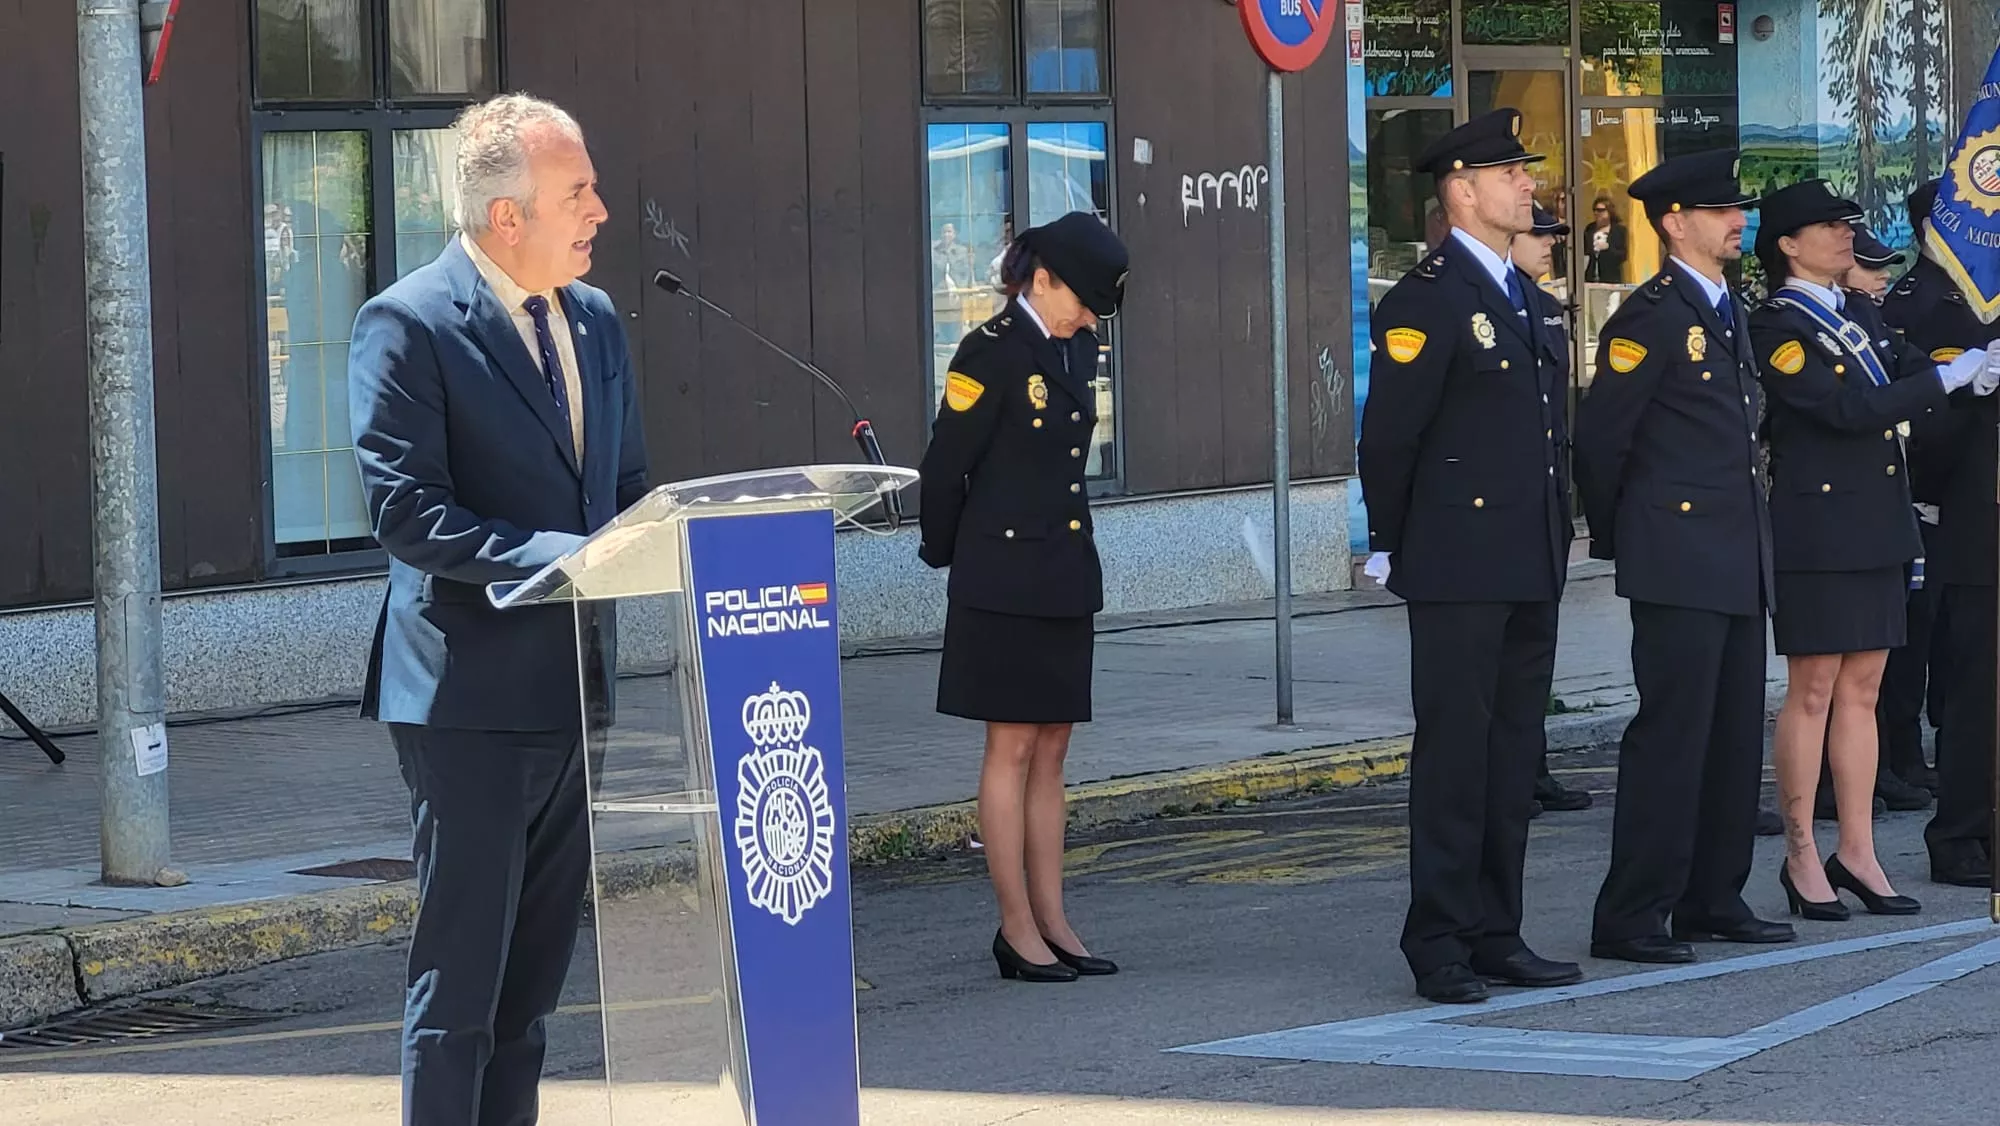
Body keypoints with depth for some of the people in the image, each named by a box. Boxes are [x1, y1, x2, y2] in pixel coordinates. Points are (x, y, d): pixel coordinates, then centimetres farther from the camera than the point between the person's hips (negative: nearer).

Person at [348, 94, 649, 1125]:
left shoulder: (595, 322, 13)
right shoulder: (407, 326, -10)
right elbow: (404, 511, -17)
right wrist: (562, 557, -24)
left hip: (577, 688, 7)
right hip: (472, 699, -7)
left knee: (534, 976, 12)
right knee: (460, 981, -6)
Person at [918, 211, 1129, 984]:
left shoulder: (1075, 349, 12)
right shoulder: (993, 352, -12)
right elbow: (944, 465, -8)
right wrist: (946, 553, 4)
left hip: (1064, 576, 8)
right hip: (1004, 578, -8)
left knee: (1050, 754, 9)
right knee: (1012, 751, -3)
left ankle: (1051, 922, 12)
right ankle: (1018, 930, 0)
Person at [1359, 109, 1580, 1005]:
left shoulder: (1533, 304, 16)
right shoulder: (1425, 302, -11)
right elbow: (1387, 438, -10)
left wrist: (1557, 540, 17)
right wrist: (1393, 547, -4)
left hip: (1532, 570, 8)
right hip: (1459, 571, -8)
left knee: (1514, 754, 10)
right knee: (1455, 753, -4)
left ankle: (1496, 937, 15)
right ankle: (1439, 944, 0)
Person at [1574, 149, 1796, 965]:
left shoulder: (1729, 312, 17)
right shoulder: (1651, 317, -12)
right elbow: (1599, 439, -12)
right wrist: (1614, 539, -2)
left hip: (1738, 560, 9)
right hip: (1680, 560, -9)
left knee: (1735, 735, 11)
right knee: (1671, 735, -9)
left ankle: (1712, 901, 19)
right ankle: (1630, 919, -6)